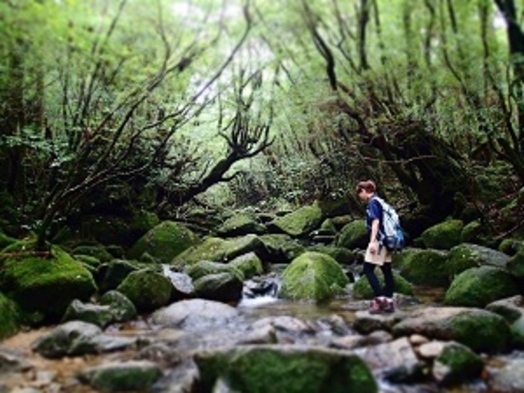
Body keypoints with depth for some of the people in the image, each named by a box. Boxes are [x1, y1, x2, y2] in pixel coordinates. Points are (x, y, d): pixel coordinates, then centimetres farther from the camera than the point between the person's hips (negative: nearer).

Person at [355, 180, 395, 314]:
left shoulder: (372, 202, -9)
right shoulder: (379, 201, 18)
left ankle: (380, 299, -10)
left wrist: (373, 241, -25)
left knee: (368, 269, -6)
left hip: (379, 240, -10)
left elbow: (375, 221, -20)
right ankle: (389, 301, 10)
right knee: (387, 271, 8)